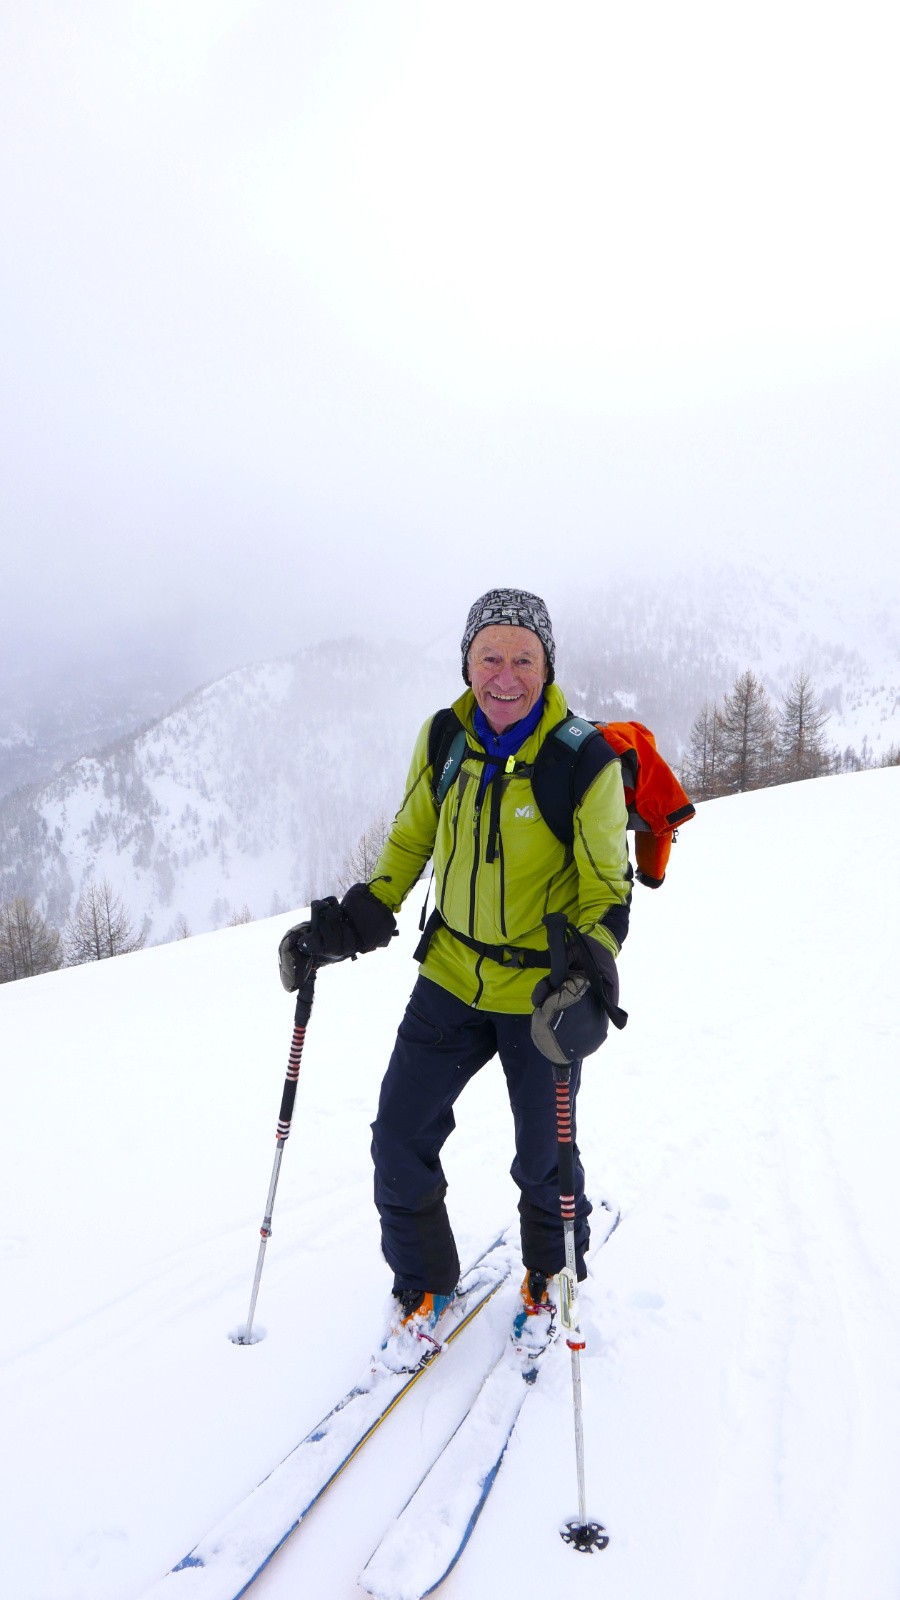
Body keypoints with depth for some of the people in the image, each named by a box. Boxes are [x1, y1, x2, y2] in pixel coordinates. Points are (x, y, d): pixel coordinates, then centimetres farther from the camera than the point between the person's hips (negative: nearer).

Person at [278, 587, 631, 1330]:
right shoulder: (442, 739, -7)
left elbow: (607, 888, -10)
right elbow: (410, 842, 8)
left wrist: (589, 969, -27)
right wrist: (353, 921, -2)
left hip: (541, 991, -3)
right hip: (450, 977, 4)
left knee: (544, 1159, 11)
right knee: (399, 1138, 7)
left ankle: (553, 1274, 43)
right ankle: (423, 1284, 31)